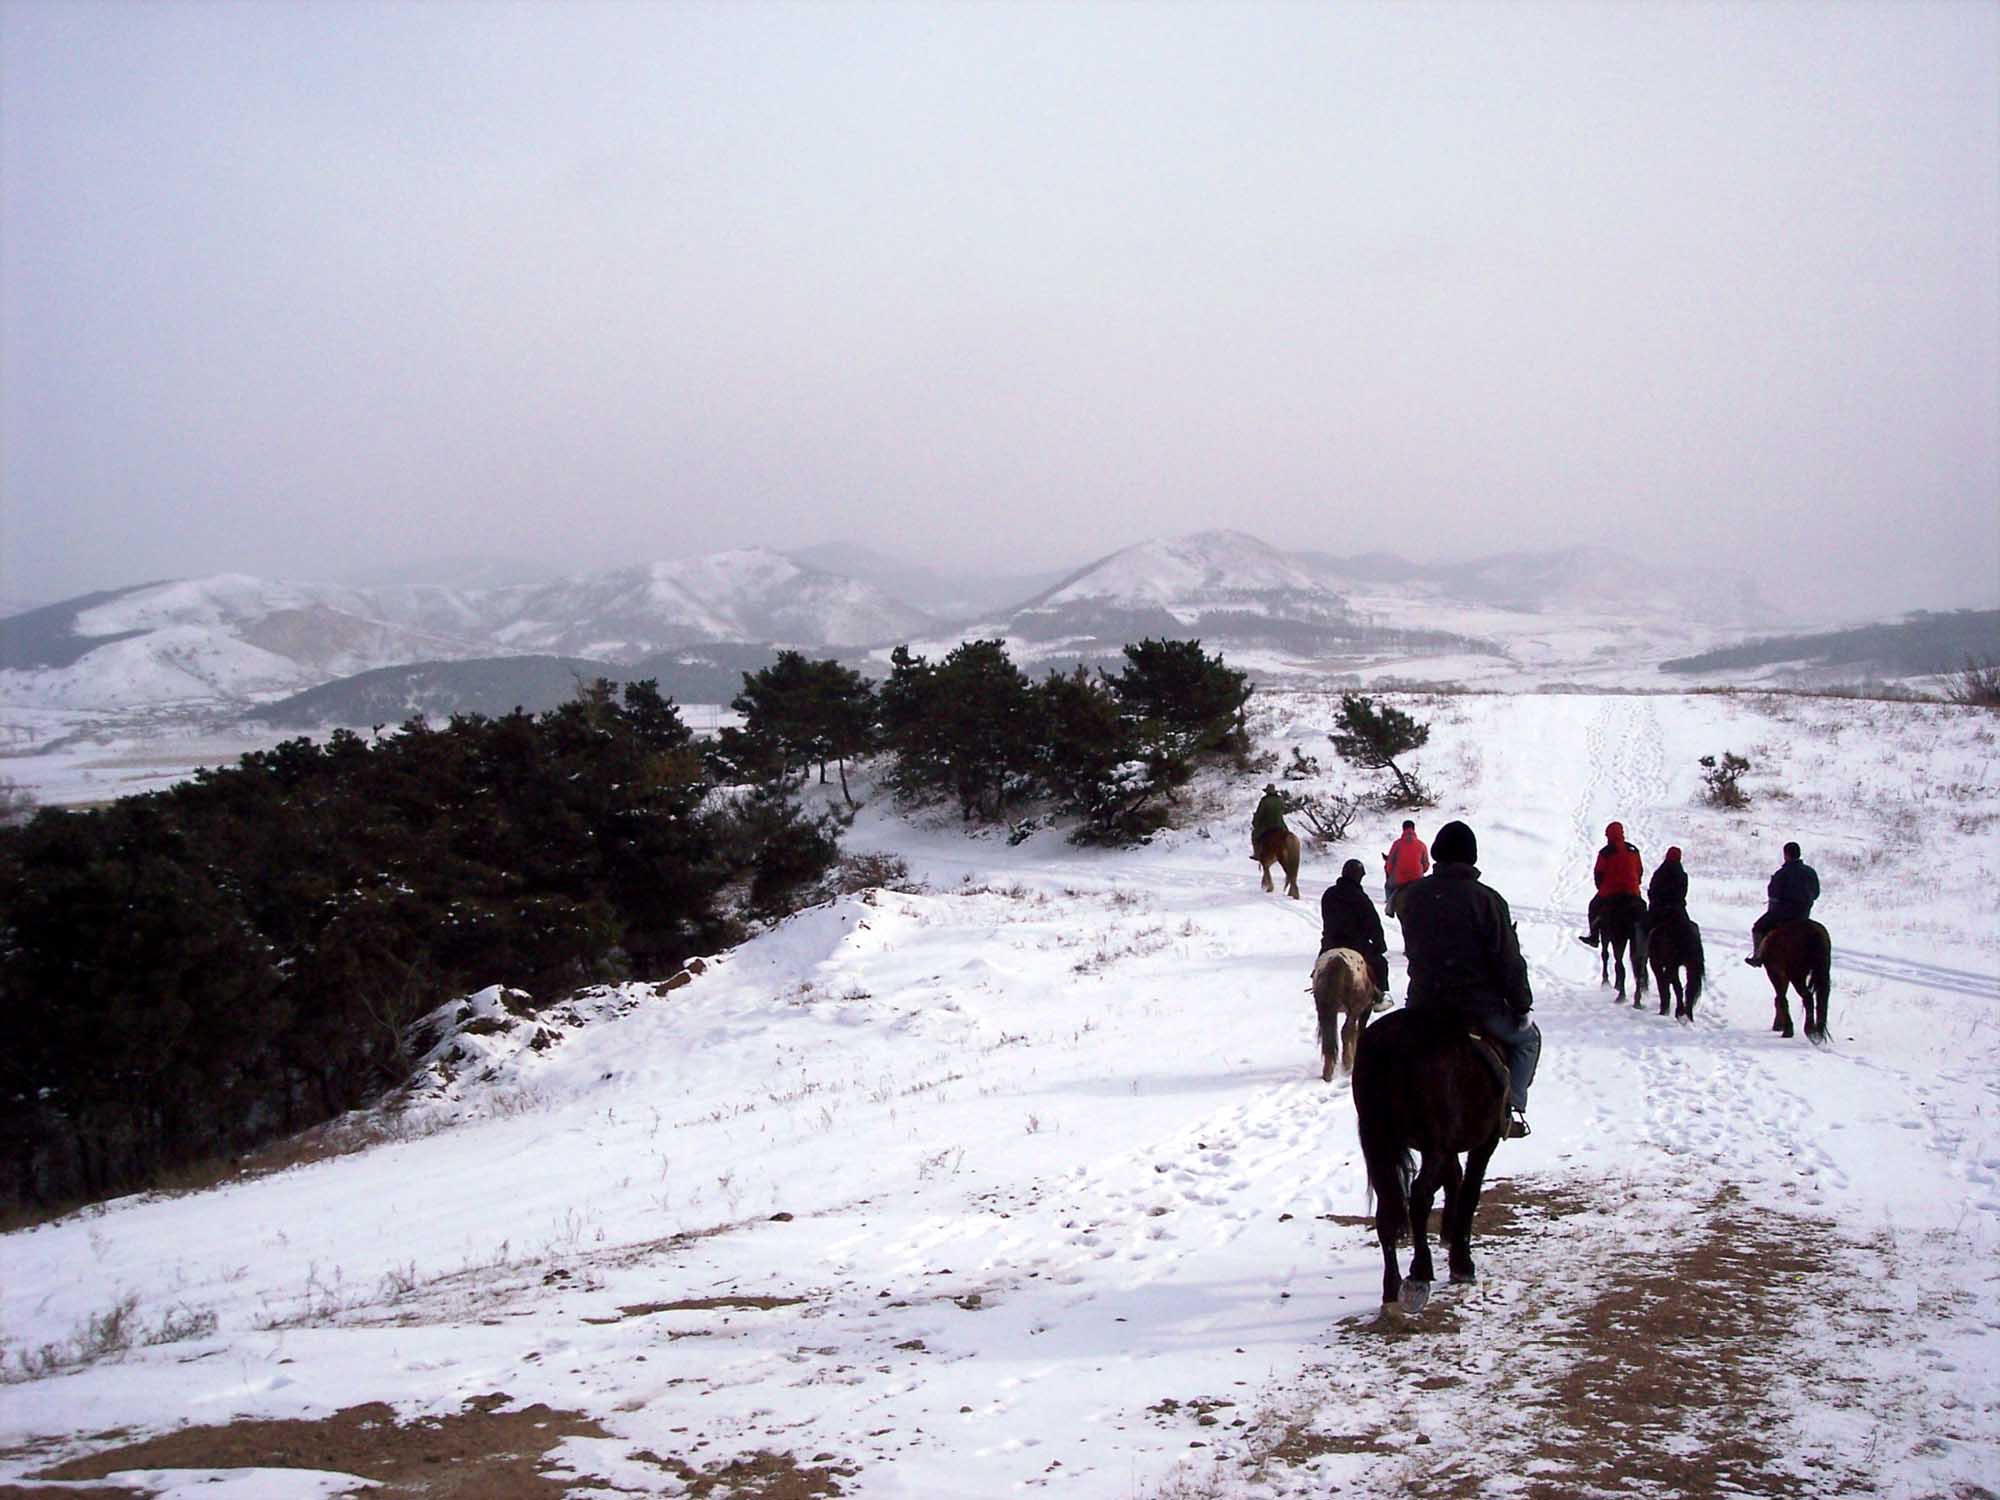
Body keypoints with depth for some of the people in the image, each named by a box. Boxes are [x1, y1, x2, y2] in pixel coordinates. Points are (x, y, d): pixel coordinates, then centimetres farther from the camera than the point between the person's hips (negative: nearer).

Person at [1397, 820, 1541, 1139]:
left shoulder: (1411, 897, 1)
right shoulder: (1486, 900, -13)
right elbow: (1509, 962, -10)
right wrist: (1522, 1006, 3)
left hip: (1422, 1007, 3)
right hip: (1479, 1008, -3)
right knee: (1526, 1037, 23)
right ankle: (1512, 1106, 8)